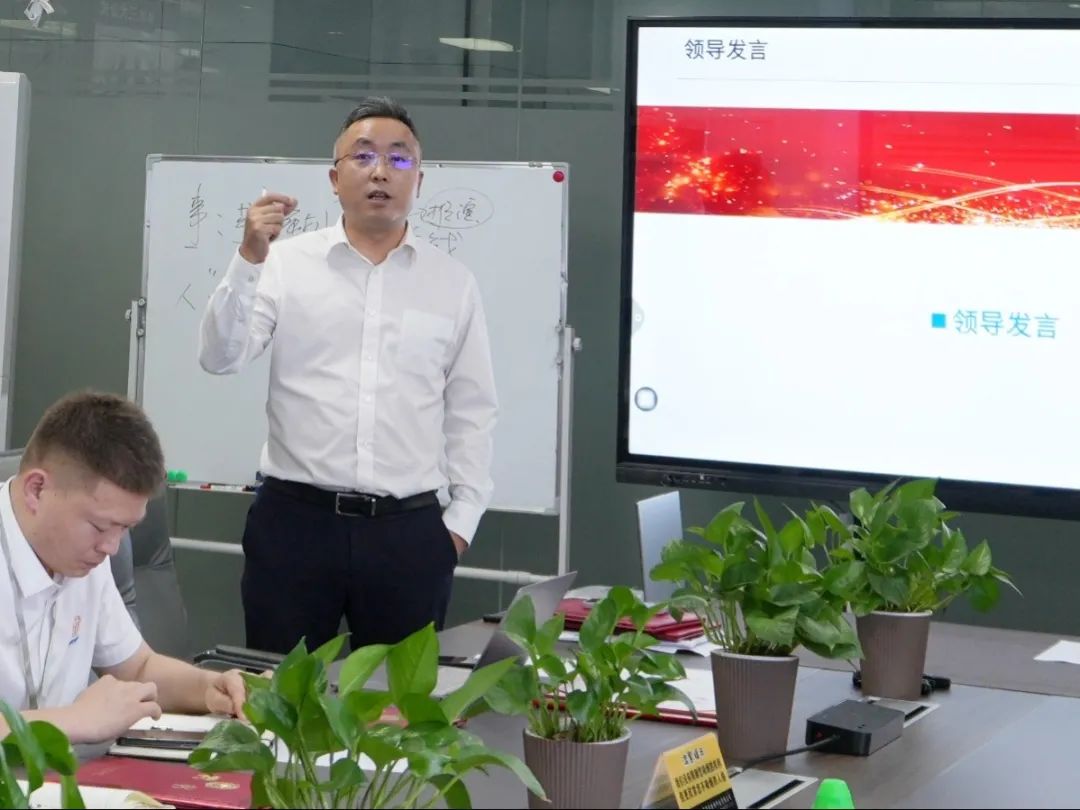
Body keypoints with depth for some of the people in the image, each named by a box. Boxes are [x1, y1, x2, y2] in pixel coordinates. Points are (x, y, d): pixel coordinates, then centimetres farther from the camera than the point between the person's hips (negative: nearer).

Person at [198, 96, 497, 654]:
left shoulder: (453, 282, 6)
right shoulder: (287, 263, 2)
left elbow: (471, 412, 9)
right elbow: (219, 357, -7)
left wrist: (460, 522, 5)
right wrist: (249, 258, -18)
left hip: (409, 530, 1)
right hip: (293, 521, -1)